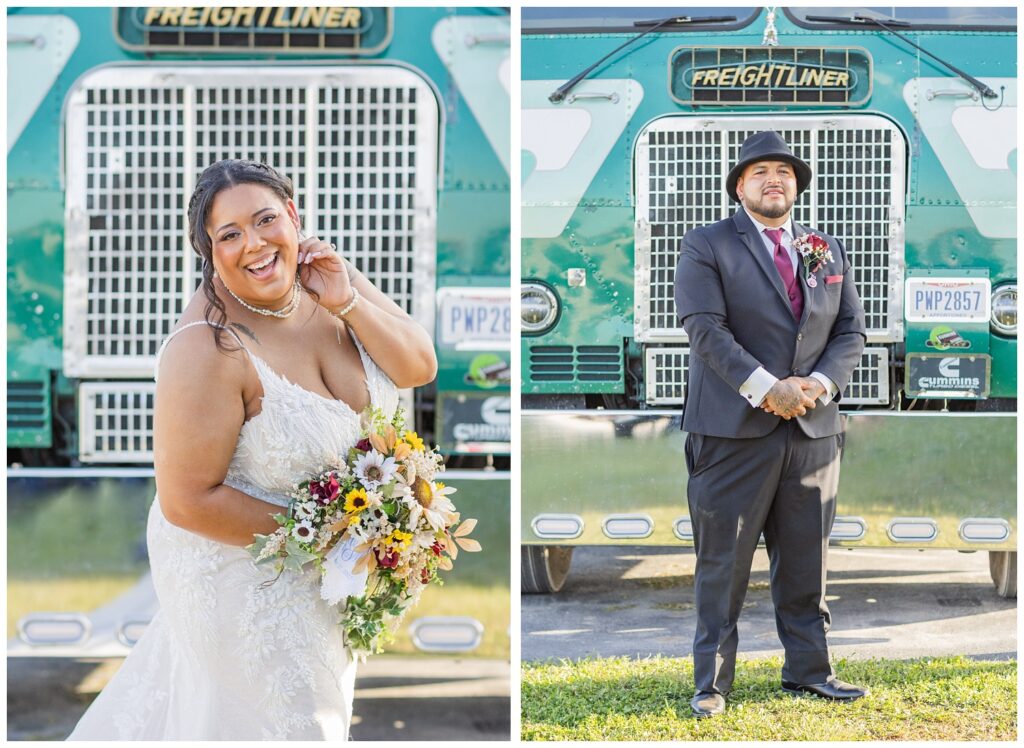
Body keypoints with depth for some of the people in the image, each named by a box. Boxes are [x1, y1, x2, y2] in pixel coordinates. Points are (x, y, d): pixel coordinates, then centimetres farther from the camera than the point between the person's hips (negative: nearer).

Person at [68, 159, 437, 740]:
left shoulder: (330, 278, -12)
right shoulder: (208, 349, -32)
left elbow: (420, 366, -10)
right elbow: (187, 501, -28)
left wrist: (346, 303, -25)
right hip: (243, 571, -6)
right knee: (287, 714, 16)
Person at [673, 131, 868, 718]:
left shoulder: (831, 251, 16)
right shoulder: (706, 247, 1)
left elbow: (852, 330, 11)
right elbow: (705, 327, -11)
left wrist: (821, 383, -9)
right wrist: (763, 387, -20)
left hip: (813, 427, 4)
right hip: (733, 427, -4)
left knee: (807, 558, 9)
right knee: (723, 559, -1)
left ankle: (809, 669, 19)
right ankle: (712, 682, 4)